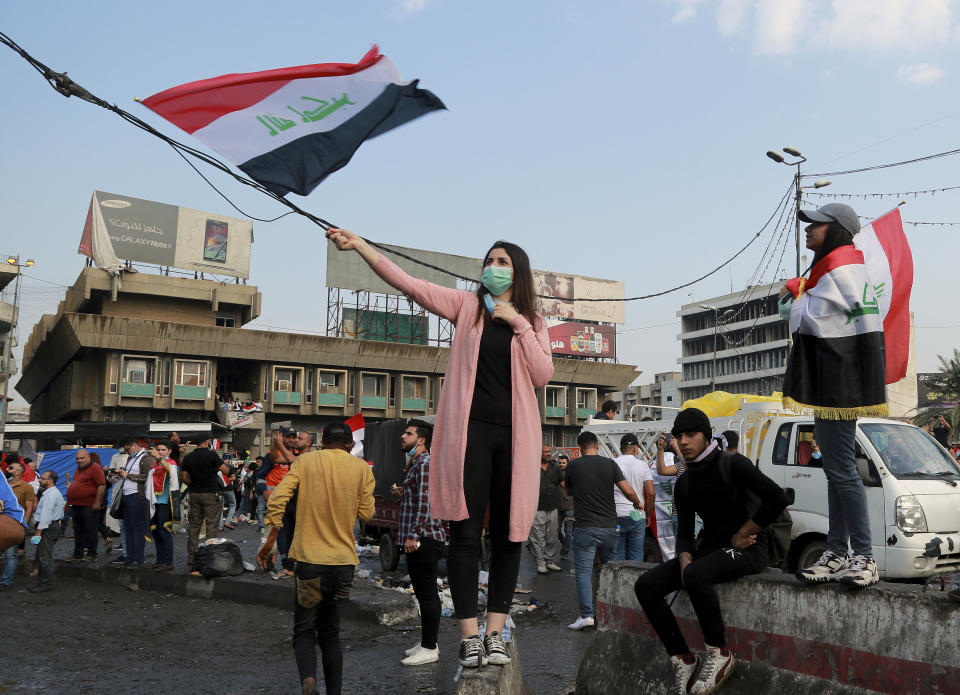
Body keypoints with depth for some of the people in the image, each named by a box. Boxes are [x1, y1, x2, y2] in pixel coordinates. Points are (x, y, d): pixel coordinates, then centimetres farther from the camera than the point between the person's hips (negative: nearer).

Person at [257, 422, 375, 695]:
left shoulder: (306, 461, 3)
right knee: (330, 633, 16)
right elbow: (366, 514, 4)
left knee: (304, 631, 7)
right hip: (344, 560, 2)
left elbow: (276, 500, -7)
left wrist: (270, 542, -1)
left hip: (310, 558, -1)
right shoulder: (361, 467, 4)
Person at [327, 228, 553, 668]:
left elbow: (542, 376, 1)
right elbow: (410, 285, -1)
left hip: (514, 435, 2)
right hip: (469, 430, -2)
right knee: (465, 534, -4)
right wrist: (359, 245, -10)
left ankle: (495, 631, 15)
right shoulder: (467, 306, 10)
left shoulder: (532, 322, 14)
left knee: (507, 535, 5)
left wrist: (519, 323, -4)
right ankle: (469, 636, 3)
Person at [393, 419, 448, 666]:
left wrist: (413, 535, -22)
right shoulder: (414, 464, 20)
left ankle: (429, 649, -1)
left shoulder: (425, 463, -13)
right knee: (425, 592, 15)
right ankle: (427, 642, 24)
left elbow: (426, 502, -21)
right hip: (419, 540, 11)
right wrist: (403, 494, 14)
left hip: (424, 539, -11)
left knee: (427, 593, -6)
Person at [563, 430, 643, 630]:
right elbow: (628, 491, -3)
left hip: (585, 528, -3)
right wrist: (638, 503, 16)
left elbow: (568, 491, 15)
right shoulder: (610, 464, 1)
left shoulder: (573, 466, -2)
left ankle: (587, 614, -10)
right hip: (609, 526, 3)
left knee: (583, 571, -1)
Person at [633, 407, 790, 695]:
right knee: (645, 586, -11)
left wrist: (741, 535, -14)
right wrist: (685, 560, -13)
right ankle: (682, 659, -5)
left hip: (746, 550, -7)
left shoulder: (732, 464, -9)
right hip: (708, 548, 7)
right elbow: (685, 531, 9)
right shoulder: (684, 483, 12)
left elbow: (778, 499, -19)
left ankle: (720, 654, -19)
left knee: (696, 575, -37)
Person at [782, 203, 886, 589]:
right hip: (829, 383, 11)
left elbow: (804, 319, -16)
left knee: (842, 469, -8)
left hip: (838, 385, -11)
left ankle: (864, 558, -2)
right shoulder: (833, 268, 20)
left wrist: (796, 291, 1)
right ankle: (837, 555, 19)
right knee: (836, 468, 12)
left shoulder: (840, 270, -14)